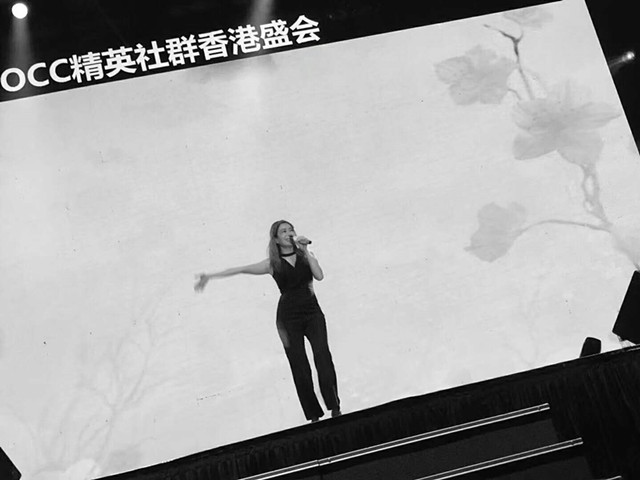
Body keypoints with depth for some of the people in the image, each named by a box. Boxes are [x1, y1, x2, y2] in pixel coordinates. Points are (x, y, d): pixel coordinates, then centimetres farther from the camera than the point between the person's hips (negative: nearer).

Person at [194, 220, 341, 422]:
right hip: (289, 316, 0)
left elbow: (319, 275, -7)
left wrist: (305, 251, -7)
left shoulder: (306, 255, 10)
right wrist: (210, 276, 1)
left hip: (312, 312, 0)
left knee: (322, 354, -20)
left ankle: (334, 408, -17)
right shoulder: (273, 263, 5)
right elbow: (240, 269, 4)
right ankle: (314, 415, 6)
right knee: (299, 366, -2)